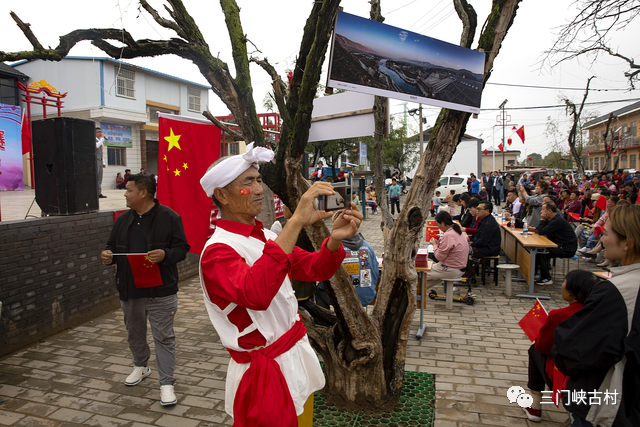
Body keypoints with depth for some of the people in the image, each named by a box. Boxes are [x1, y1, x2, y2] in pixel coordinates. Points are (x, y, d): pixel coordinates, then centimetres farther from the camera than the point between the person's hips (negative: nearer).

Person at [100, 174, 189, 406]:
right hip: (129, 290, 6)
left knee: (163, 336, -1)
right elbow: (113, 246, 17)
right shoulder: (123, 219, 10)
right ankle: (141, 366, 47)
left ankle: (166, 383, 8)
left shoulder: (168, 217, -9)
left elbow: (182, 247, -9)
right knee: (134, 332, 22)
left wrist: (165, 255, -28)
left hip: (161, 291, -6)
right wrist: (108, 256, -6)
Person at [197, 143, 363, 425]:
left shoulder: (266, 237, 7)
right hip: (265, 371, -7)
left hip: (297, 352, 8)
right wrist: (296, 222, -41)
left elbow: (316, 270, 2)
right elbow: (256, 294, -40)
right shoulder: (217, 251, -20)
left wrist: (334, 239, -20)